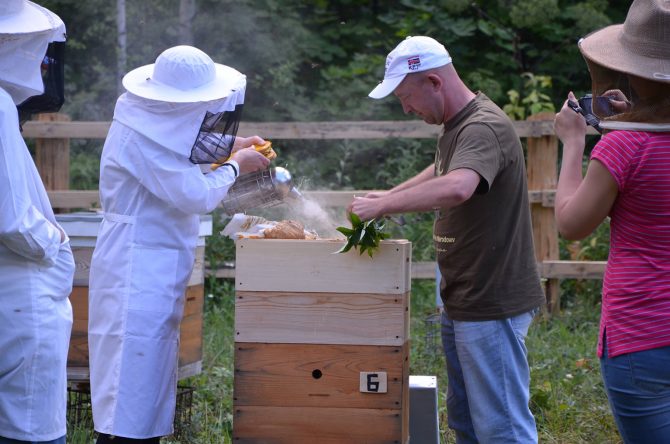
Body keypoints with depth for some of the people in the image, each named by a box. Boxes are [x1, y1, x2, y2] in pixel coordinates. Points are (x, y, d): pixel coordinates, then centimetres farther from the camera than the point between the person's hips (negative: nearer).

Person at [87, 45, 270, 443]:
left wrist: (230, 147, 14)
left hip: (157, 273, 10)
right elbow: (196, 195, -22)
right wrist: (236, 166, -7)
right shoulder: (141, 139, -23)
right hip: (137, 274, -10)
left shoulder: (156, 124, 7)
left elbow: (178, 164, 27)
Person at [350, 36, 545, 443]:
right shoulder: (456, 126, 12)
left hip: (492, 303, -10)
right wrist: (390, 195, 18)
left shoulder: (485, 128, -21)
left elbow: (456, 189, -40)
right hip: (463, 301, 11)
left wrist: (381, 206, -30)